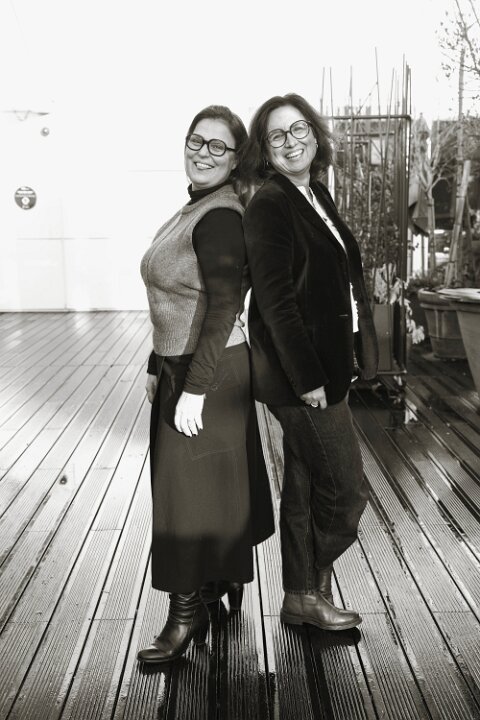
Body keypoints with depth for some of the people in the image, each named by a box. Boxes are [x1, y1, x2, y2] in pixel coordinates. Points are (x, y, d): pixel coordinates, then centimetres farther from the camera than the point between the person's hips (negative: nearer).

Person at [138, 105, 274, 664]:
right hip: (180, 366, 9)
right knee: (219, 482, 19)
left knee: (194, 490, 0)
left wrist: (195, 389, -24)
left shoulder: (220, 216, -18)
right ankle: (224, 582, 36)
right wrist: (158, 365, 18)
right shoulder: (192, 209, 12)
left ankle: (188, 612, 14)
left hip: (212, 371, -9)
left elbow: (223, 307, -23)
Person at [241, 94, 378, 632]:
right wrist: (308, 378, -20)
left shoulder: (316, 196, 13)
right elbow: (275, 300, -19)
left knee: (305, 489, 17)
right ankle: (312, 591, 22)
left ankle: (300, 599, 31)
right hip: (299, 371, -9)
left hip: (323, 367, 9)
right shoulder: (269, 204, -14)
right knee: (345, 489, 1)